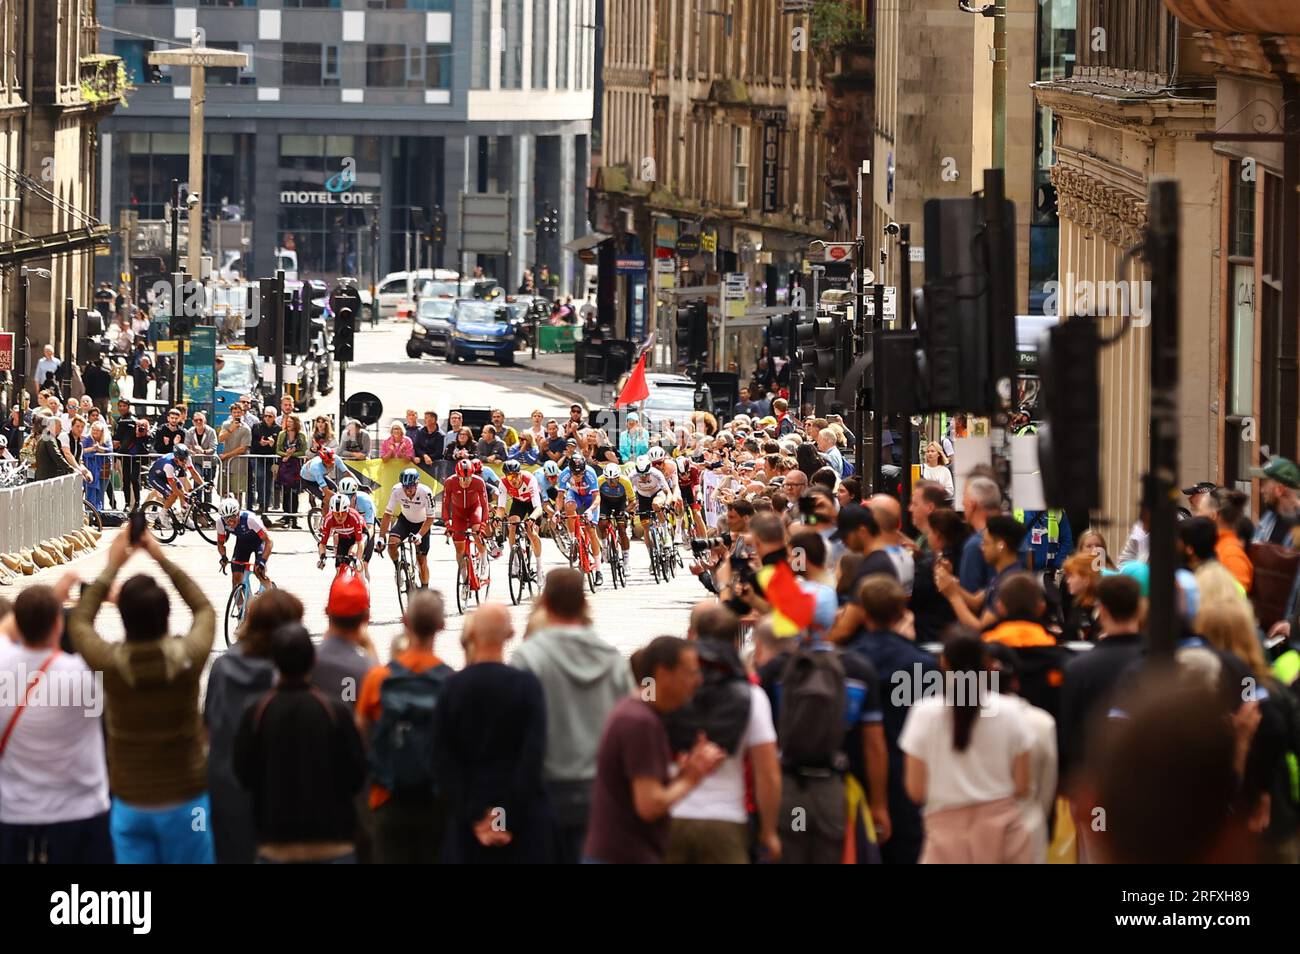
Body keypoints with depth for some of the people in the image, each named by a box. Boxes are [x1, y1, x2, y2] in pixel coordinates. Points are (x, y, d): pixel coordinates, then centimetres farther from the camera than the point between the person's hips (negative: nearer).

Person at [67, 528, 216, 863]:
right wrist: (163, 560, 9)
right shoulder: (187, 657, -16)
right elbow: (205, 610, 7)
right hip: (184, 801, 0)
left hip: (130, 804, 0)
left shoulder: (111, 662, -16)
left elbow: (78, 622, 7)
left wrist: (112, 567, 10)